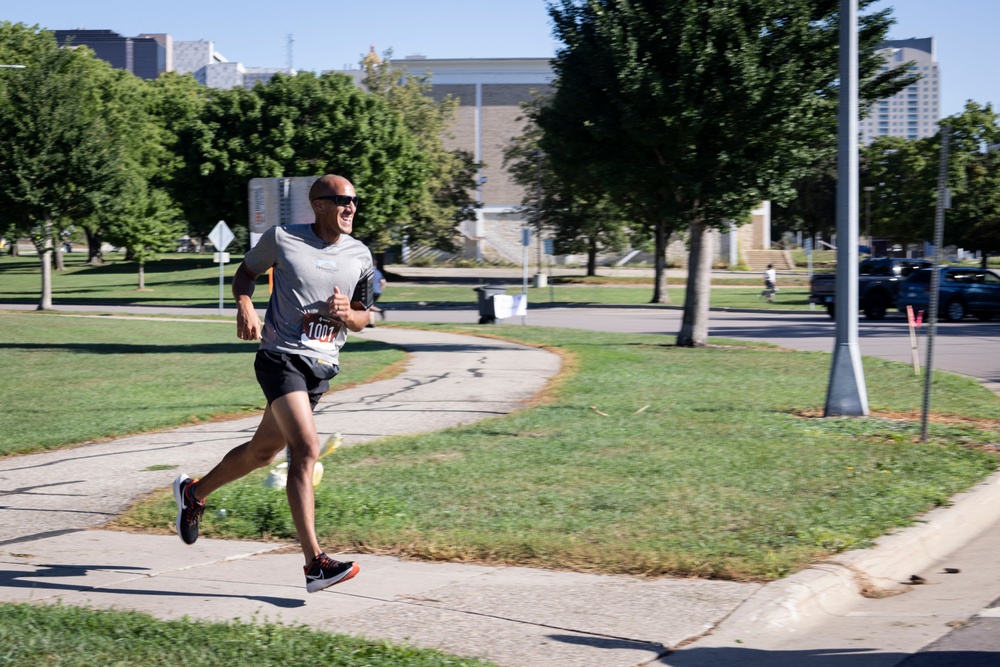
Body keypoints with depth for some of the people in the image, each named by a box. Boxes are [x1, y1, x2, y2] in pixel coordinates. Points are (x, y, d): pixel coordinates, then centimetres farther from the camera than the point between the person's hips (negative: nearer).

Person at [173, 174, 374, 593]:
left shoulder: (359, 256, 9)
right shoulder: (282, 239, -3)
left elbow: (362, 319, 17)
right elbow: (246, 271, 14)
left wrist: (346, 313, -7)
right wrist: (245, 305, -7)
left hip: (322, 368, 6)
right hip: (281, 357, -6)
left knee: (262, 451, 17)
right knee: (306, 448, -22)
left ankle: (194, 493, 44)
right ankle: (315, 563, -27)